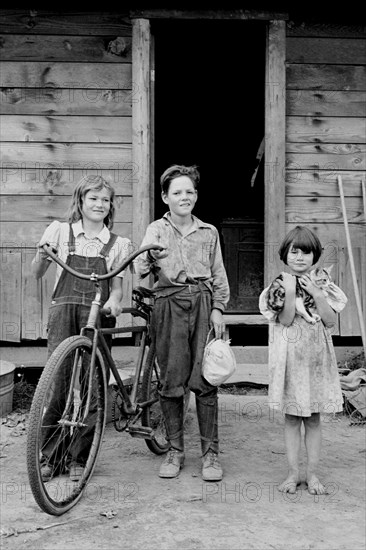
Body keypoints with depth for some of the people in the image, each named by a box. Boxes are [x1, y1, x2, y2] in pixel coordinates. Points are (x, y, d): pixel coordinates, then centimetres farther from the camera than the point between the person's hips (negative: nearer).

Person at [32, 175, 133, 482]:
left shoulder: (118, 244, 11)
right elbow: (37, 273, 9)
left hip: (98, 318, 1)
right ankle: (48, 457, 5)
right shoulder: (59, 231, 10)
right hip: (63, 313, 0)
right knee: (56, 383, -7)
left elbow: (117, 285, 7)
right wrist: (42, 256, -12)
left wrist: (114, 301, -15)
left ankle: (79, 458, 10)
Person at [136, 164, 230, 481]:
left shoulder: (208, 232, 15)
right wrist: (147, 259, -21)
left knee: (205, 380, -5)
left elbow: (219, 275, 14)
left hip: (203, 305, 1)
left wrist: (218, 309, 3)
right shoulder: (157, 230, 11)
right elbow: (141, 269, 1)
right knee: (171, 381, 1)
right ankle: (175, 451, 14)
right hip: (169, 306, 0)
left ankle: (210, 452, 4)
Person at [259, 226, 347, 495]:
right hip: (290, 358, -1)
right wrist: (290, 292, -21)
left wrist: (316, 294, -13)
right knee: (291, 418, 6)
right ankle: (293, 473, 15)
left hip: (316, 358, 2)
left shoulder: (322, 286, 5)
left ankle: (313, 474, 16)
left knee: (314, 419, 7)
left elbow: (330, 321, -5)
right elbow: (285, 320, -12)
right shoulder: (279, 286, -1)